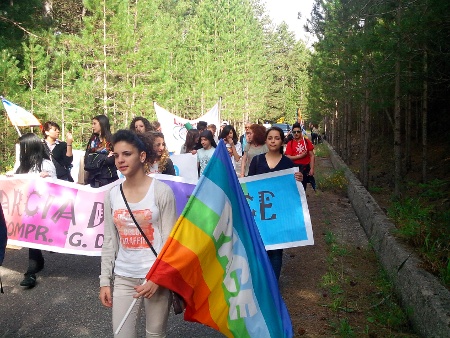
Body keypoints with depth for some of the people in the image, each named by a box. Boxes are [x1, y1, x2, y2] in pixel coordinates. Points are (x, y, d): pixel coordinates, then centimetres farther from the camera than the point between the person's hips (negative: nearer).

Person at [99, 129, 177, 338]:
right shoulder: (112, 195, 4)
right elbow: (109, 242, 9)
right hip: (123, 278, 3)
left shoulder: (161, 191, -9)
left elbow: (170, 240, -8)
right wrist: (105, 280, 7)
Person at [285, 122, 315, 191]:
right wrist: (300, 156, -17)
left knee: (303, 187, 14)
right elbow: (288, 157, -8)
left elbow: (311, 156, 1)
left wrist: (312, 169, -6)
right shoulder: (290, 143, -2)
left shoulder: (307, 141, 0)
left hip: (305, 168, 1)